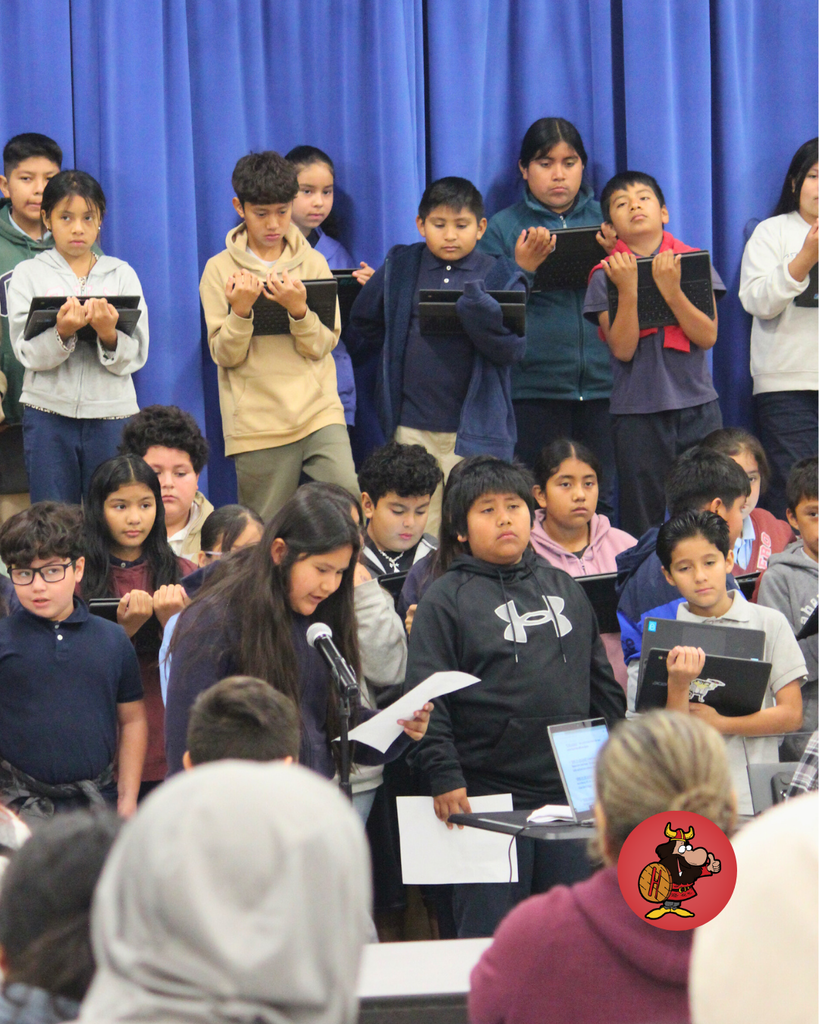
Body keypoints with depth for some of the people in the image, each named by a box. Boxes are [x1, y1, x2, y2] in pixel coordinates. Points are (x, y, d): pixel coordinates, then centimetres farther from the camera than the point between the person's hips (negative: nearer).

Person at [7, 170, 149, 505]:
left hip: (111, 413, 1)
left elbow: (135, 356, 0)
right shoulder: (29, 273, 5)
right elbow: (27, 352, -6)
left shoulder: (122, 274, 8)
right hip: (49, 412, -1)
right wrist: (62, 333, -25)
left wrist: (109, 336, -21)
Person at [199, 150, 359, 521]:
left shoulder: (312, 263, 9)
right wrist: (241, 310, -18)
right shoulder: (220, 269, 4)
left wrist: (298, 310, -16)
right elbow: (225, 355, -1)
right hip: (257, 424, -1)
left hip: (319, 411, 1)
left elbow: (323, 345, 2)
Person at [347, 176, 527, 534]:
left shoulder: (501, 277, 4)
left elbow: (513, 348, -9)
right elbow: (362, 329, 21)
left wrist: (477, 310, -20)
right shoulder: (399, 269, 9)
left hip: (474, 424, -2)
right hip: (412, 423, 2)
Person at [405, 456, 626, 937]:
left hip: (572, 789, 5)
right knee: (490, 936, -3)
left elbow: (603, 683, 21)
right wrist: (444, 777, -15)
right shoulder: (445, 600, 0)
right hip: (489, 794, -4)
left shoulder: (565, 588, 16)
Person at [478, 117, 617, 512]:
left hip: (603, 385, 2)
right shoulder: (503, 228, 8)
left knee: (601, 505, 2)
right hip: (534, 387, -2)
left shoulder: (606, 220, 13)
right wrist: (521, 270, -14)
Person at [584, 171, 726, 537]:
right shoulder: (606, 275, 3)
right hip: (637, 409, -1)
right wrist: (628, 290, -18)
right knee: (643, 523, 0)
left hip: (697, 405, 1)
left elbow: (708, 336, -5)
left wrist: (671, 290, -16)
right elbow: (623, 349, -8)